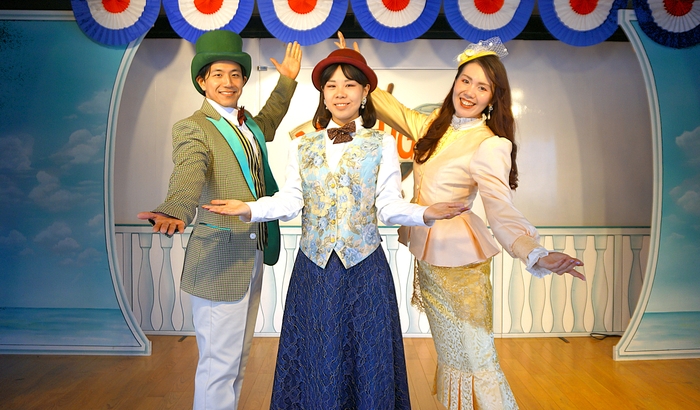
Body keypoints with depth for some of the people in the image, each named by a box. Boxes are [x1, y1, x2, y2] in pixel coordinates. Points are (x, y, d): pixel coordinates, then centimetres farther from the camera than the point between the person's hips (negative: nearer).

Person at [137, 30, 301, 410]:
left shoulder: (246, 122, 12)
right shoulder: (193, 128, -12)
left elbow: (266, 126, 36)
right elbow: (188, 178, -30)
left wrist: (286, 81, 30)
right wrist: (176, 212, -51)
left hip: (253, 255, 8)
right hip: (219, 258, -8)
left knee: (238, 355, 20)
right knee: (219, 362, 0)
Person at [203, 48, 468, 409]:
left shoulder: (382, 144, 1)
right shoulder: (301, 147, 7)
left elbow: (389, 205, -7)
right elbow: (289, 201, -1)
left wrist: (425, 213, -24)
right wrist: (248, 209, -16)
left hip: (364, 268, -1)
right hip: (314, 267, 2)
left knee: (366, 355, 10)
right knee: (315, 356, 12)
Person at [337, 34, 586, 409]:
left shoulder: (490, 146, -16)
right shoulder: (436, 126, 6)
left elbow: (501, 211, -25)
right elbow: (392, 109, 20)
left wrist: (536, 254, -42)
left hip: (460, 264, -7)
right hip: (426, 255, 7)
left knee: (476, 361, -3)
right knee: (448, 354, 18)